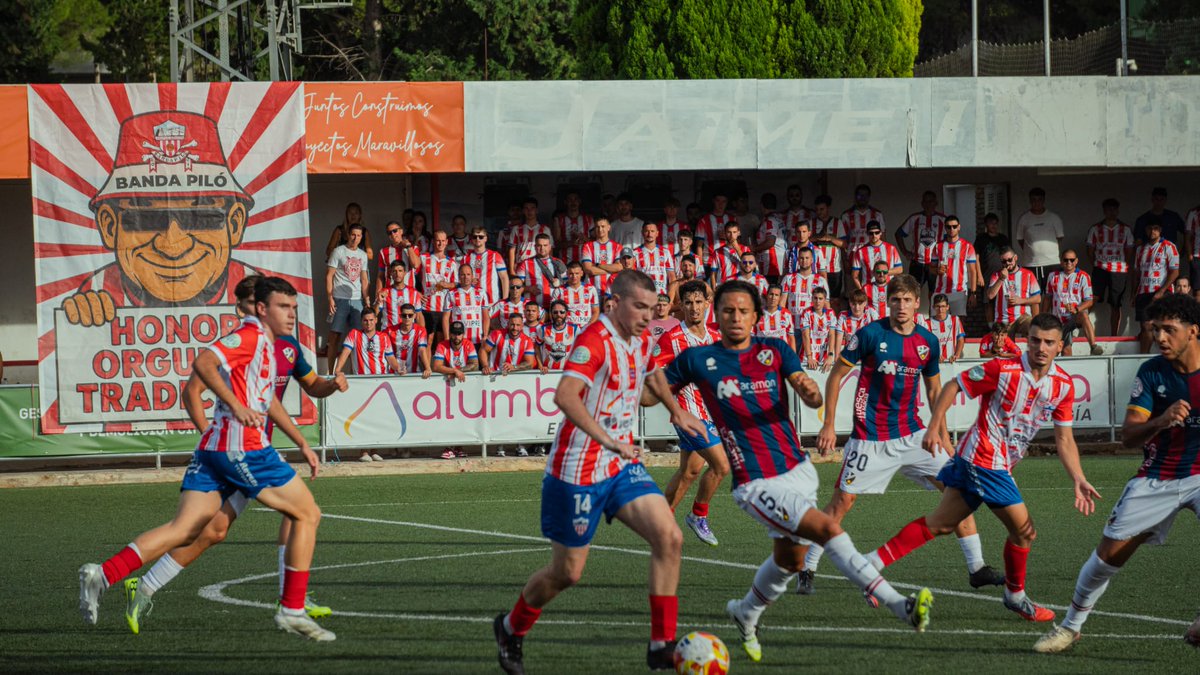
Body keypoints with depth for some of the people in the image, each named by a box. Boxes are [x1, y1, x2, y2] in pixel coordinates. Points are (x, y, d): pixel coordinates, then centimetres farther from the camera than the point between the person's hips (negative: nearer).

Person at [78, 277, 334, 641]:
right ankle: (292, 610, 2)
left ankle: (103, 574, -14)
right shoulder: (251, 336, -7)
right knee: (307, 513, 2)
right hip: (242, 447, -9)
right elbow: (204, 363, -21)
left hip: (212, 448, 9)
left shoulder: (266, 344, 24)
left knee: (182, 530, 0)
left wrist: (301, 442, 38)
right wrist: (236, 406, -26)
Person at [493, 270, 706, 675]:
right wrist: (608, 440, -43)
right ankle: (511, 629, 32)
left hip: (621, 466, 7)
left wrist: (677, 412, 39)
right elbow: (565, 397, -35)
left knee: (669, 537, -12)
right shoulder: (594, 341, -20)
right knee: (567, 572, 4)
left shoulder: (641, 342, 6)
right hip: (578, 471, -7)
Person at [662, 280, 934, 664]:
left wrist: (811, 392, -32)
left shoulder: (775, 352, 5)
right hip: (756, 484, -5)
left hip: (797, 470, 5)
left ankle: (745, 613, 46)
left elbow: (812, 398, -8)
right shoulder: (698, 361, -2)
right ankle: (898, 606, -26)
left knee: (789, 560, 18)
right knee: (828, 529, -22)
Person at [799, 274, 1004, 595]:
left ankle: (976, 568, 3)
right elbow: (836, 375, -3)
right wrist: (828, 424, -6)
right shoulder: (870, 334, -10)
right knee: (843, 500, -7)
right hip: (870, 436, -4)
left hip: (912, 433, 4)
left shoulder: (927, 341, 3)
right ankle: (807, 570, 5)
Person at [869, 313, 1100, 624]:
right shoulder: (1003, 370, -16)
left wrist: (1078, 480, -4)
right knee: (1024, 530, -3)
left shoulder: (1063, 385, 2)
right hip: (984, 461, -7)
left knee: (940, 524, 11)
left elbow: (1064, 439, 6)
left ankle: (875, 561, 15)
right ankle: (1015, 595, 18)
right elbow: (954, 386, -6)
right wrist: (934, 428, -11)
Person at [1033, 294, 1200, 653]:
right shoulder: (1151, 372, -6)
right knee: (1111, 550, -2)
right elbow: (1128, 436, -10)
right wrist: (1159, 422, -31)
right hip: (1157, 477, 2)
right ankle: (1071, 626, 18)